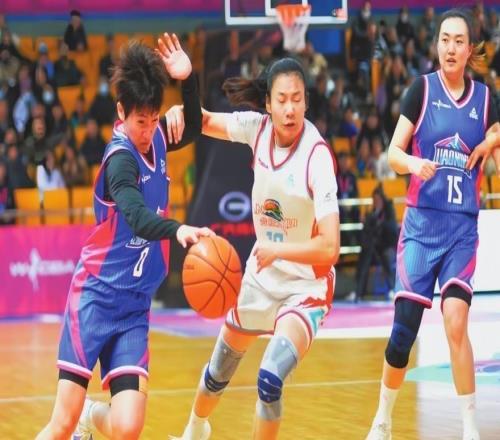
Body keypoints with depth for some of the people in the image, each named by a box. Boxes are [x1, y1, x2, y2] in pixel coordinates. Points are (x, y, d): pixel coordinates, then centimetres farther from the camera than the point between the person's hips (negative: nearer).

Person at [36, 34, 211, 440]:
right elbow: (137, 216, -33)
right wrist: (177, 230, -53)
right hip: (95, 296, -5)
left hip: (135, 306, 6)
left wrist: (188, 79, 5)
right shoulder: (121, 158, -16)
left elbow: (193, 129, 23)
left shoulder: (155, 139, 3)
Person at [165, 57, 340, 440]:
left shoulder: (317, 157, -26)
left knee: (269, 379, -26)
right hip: (261, 275, 6)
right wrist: (181, 110, -17)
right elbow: (205, 122, 4)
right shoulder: (259, 128, -12)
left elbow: (329, 248, -29)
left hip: (305, 286, -6)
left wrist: (277, 250, -41)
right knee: (219, 370, 23)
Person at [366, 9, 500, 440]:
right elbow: (393, 152, -4)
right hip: (422, 222, -1)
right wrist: (414, 163, -25)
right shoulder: (422, 89, -1)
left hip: (463, 226, 1)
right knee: (404, 328, -1)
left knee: (456, 322, -16)